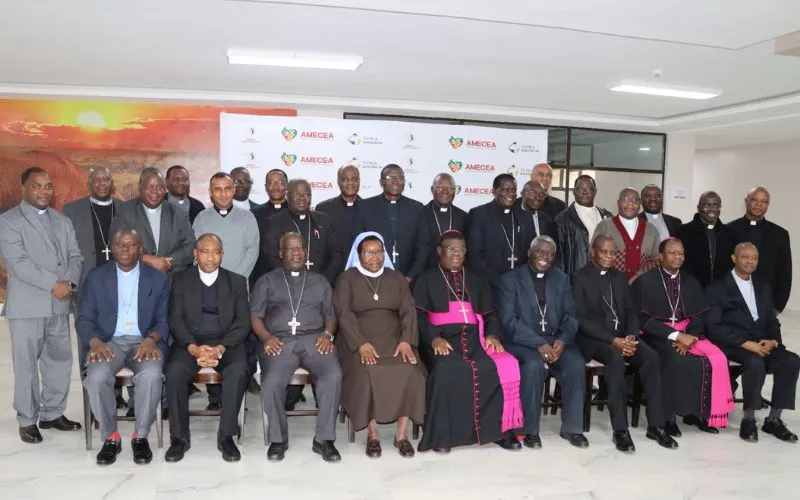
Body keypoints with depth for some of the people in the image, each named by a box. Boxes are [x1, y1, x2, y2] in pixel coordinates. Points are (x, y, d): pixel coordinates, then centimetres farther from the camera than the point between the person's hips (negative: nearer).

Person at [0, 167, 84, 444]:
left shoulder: (62, 221, 15)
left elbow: (75, 256, 8)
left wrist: (69, 282, -10)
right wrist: (53, 284, -19)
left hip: (59, 304, 5)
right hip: (27, 305, -5)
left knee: (60, 360, 10)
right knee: (26, 364, 2)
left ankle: (53, 413, 24)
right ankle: (27, 420, 14)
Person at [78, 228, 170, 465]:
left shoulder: (158, 279, 9)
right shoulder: (96, 277, 10)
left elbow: (163, 321, 6)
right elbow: (84, 319, 6)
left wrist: (151, 339, -17)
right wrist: (95, 342, -16)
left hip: (144, 342, -1)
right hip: (109, 342, 1)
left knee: (151, 375, -33)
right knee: (96, 377, -31)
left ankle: (141, 436, -11)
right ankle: (110, 437, -8)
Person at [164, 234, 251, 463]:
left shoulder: (236, 281, 8)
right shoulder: (181, 280, 8)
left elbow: (243, 322, -1)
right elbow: (175, 320, -1)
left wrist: (221, 348, -18)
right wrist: (194, 348, -19)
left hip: (226, 342, 0)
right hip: (190, 342, 1)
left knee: (239, 370, -32)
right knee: (175, 370, -31)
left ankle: (226, 435, -17)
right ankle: (179, 437, -12)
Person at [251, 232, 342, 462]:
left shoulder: (320, 281, 22)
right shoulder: (267, 281, 18)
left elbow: (330, 315, 18)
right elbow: (255, 315, 10)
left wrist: (327, 334, -4)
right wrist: (266, 337, -9)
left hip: (314, 339, 1)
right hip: (280, 340, -1)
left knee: (333, 376, -29)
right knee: (271, 382, -30)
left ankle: (324, 438, -14)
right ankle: (278, 438, -5)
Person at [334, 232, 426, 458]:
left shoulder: (396, 278, 15)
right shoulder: (347, 279, 7)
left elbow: (408, 311, 6)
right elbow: (344, 314, -6)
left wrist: (406, 340, -13)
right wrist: (362, 344, -20)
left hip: (394, 339, 2)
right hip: (359, 341, -2)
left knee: (409, 372, -26)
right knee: (366, 374, -31)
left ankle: (402, 433, -15)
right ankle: (372, 433, -16)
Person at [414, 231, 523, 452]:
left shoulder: (476, 281, 26)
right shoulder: (427, 280, 14)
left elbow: (489, 315, 19)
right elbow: (419, 316, 2)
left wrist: (492, 335, -3)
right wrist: (434, 338, -17)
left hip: (475, 338, 4)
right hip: (444, 339, -3)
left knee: (507, 366, -24)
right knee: (447, 369, -36)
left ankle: (500, 428, -12)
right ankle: (442, 434, -23)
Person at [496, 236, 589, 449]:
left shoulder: (561, 279, 13)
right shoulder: (510, 279, -1)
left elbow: (570, 315, 7)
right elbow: (508, 320, -11)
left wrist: (563, 339, -14)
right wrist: (538, 344, -22)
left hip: (555, 339, 4)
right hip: (522, 342, -4)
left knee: (576, 364, -25)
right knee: (534, 365, -34)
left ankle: (571, 427, -7)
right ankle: (530, 429, -15)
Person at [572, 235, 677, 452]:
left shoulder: (620, 277, 16)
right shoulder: (579, 278, -5)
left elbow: (631, 311, 12)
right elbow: (581, 319, -13)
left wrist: (630, 336, -10)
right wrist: (613, 340, -20)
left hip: (622, 335, 6)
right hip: (594, 337, -6)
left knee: (651, 357, -21)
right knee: (616, 359, -34)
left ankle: (655, 426, -13)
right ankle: (620, 430, -27)